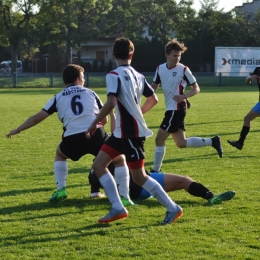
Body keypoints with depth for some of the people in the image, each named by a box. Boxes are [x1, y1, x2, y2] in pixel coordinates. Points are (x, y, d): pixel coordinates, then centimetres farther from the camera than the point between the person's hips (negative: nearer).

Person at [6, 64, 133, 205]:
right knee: (119, 160, 18)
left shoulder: (58, 97, 20)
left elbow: (37, 118, 21)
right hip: (96, 134, -1)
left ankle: (60, 189, 22)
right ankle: (124, 197, 5)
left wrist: (17, 130, 34)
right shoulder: (90, 93, 21)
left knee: (60, 154, 35)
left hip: (72, 139, 1)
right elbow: (104, 120, 26)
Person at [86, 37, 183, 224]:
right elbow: (153, 99, 17)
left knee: (139, 176, -1)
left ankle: (173, 209, 7)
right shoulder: (138, 76, 10)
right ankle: (118, 208, 4)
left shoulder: (114, 75, -13)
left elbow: (111, 103, -25)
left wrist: (94, 123, -16)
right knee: (98, 165, 8)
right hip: (123, 131, 9)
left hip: (131, 133, -9)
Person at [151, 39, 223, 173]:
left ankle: (155, 171, 2)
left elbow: (196, 89, -3)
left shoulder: (183, 69, -9)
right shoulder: (160, 68, 7)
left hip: (177, 109, -7)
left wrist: (184, 96, -22)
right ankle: (213, 142, 26)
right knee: (181, 143, 13)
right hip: (171, 109, 7)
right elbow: (153, 87, 17)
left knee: (159, 139, -7)